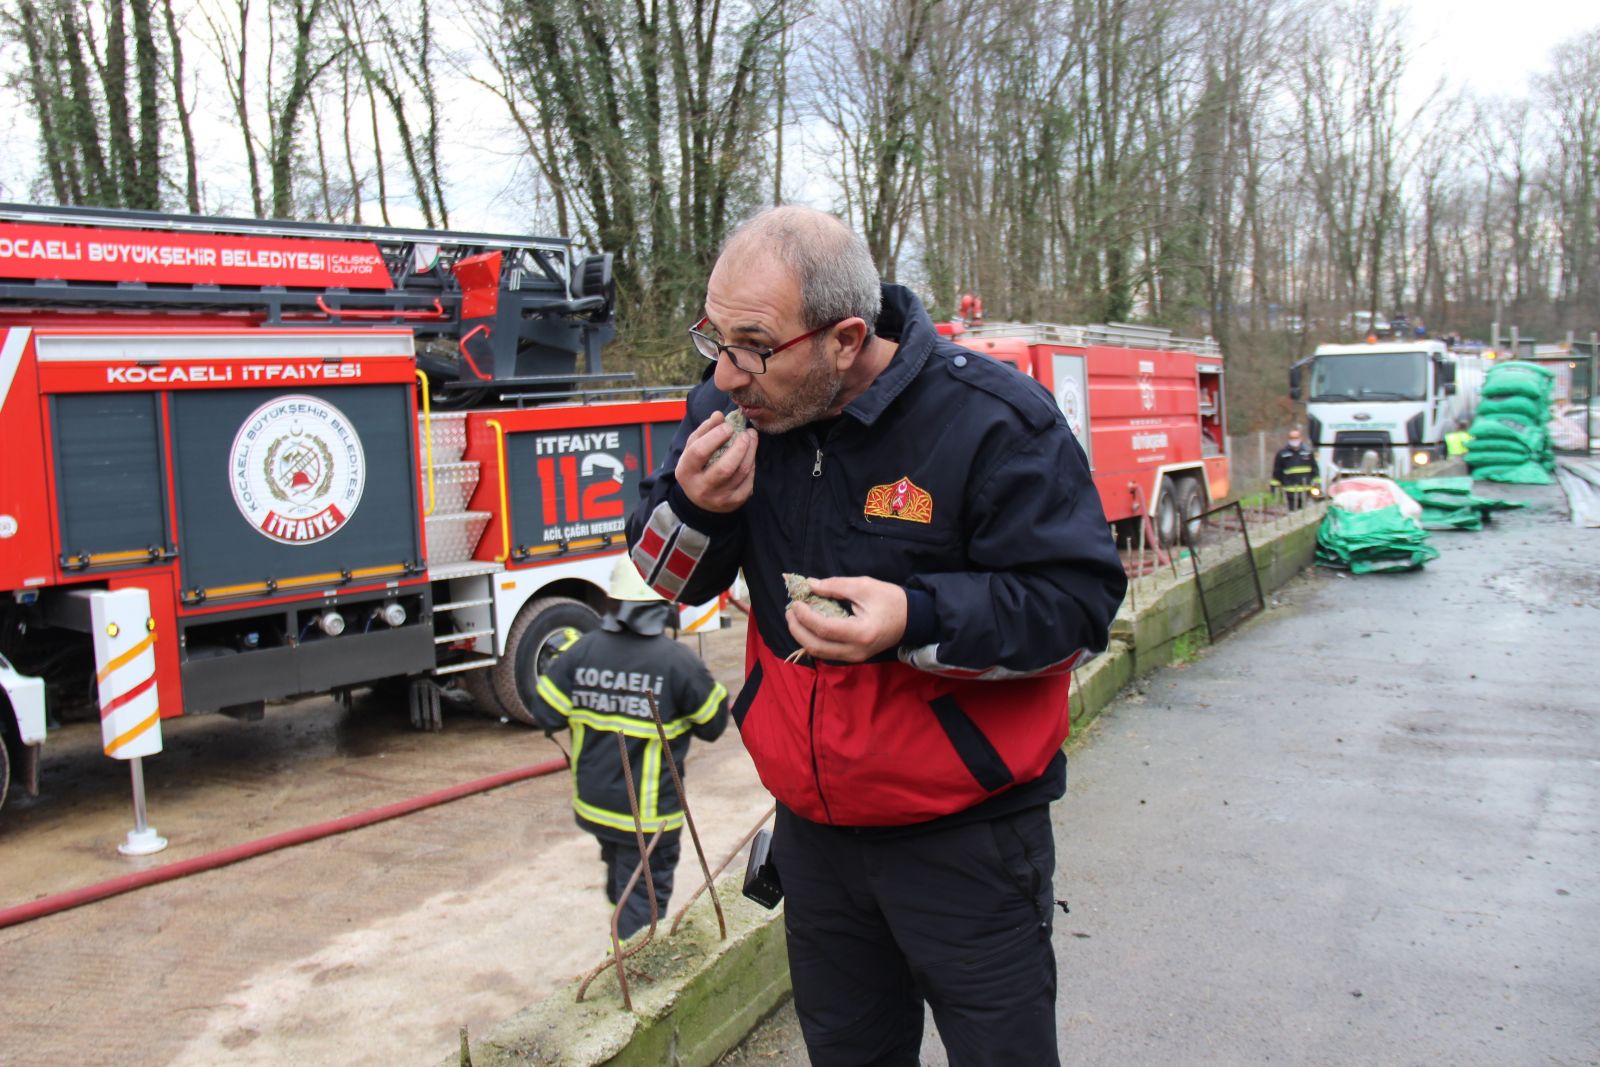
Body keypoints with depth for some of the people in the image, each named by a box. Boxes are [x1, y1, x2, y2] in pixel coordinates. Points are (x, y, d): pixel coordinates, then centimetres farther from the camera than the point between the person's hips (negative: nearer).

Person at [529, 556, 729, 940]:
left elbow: (545, 713, -2)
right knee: (645, 899, 8)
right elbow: (713, 724, -8)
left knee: (620, 881, 30)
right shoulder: (678, 662, -21)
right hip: (649, 815, -6)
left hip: (593, 804, 6)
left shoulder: (581, 651, -10)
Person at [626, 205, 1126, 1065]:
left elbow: (1078, 602, -17)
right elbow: (666, 583, 5)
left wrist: (918, 621, -31)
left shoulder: (993, 420, -20)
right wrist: (691, 506, -19)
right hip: (812, 824, 5)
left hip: (965, 833, -5)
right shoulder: (728, 409, -4)